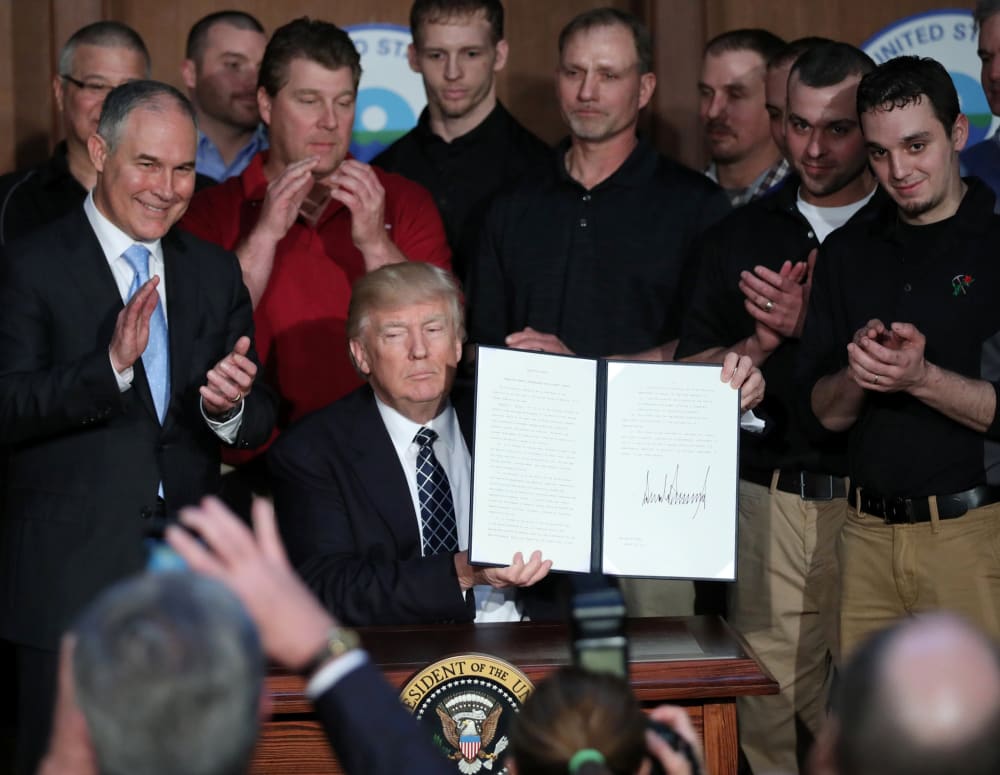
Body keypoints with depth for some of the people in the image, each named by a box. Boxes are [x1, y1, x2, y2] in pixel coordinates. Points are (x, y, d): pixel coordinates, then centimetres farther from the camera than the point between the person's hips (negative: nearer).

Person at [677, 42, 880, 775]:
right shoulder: (739, 235, 13)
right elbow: (692, 373, 12)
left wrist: (810, 326, -10)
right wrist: (762, 341, -5)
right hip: (770, 501, 2)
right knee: (765, 712, -1)